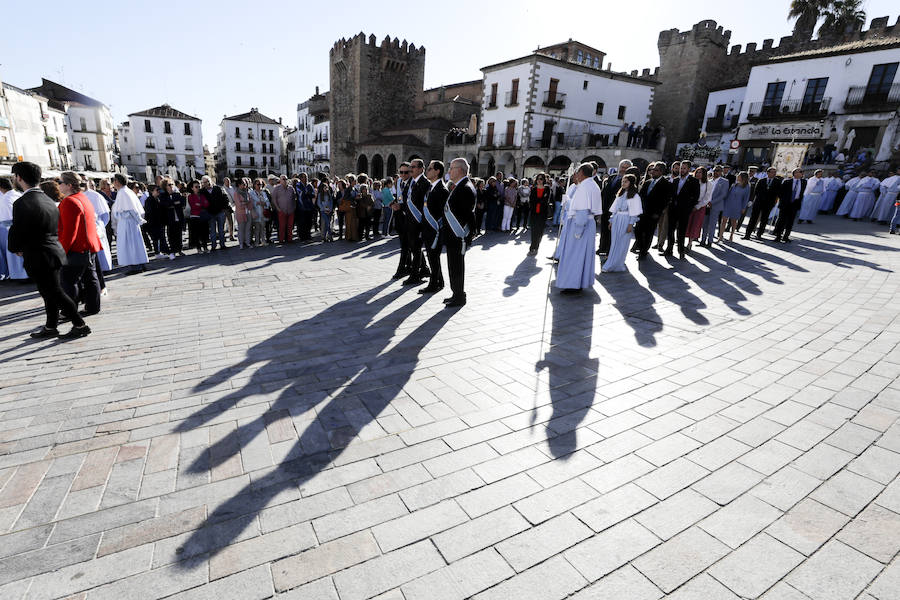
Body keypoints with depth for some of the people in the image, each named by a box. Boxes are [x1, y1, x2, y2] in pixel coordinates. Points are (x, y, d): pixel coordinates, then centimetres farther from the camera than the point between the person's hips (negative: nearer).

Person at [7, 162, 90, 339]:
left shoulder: (22, 203, -17)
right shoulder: (48, 200, 9)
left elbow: (16, 232, -15)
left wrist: (16, 249, 6)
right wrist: (23, 248, 16)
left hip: (38, 258, -9)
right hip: (54, 252, 9)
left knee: (56, 293, -2)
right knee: (49, 293, 16)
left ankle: (80, 325, 0)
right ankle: (50, 327, 26)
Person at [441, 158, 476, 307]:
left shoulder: (466, 189, -17)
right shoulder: (459, 187, 15)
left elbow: (468, 215, -20)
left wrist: (463, 235, -19)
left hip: (458, 237, -10)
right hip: (452, 236, 10)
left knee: (457, 267, 0)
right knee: (453, 266, 16)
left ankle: (459, 298, 11)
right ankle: (456, 294, 28)